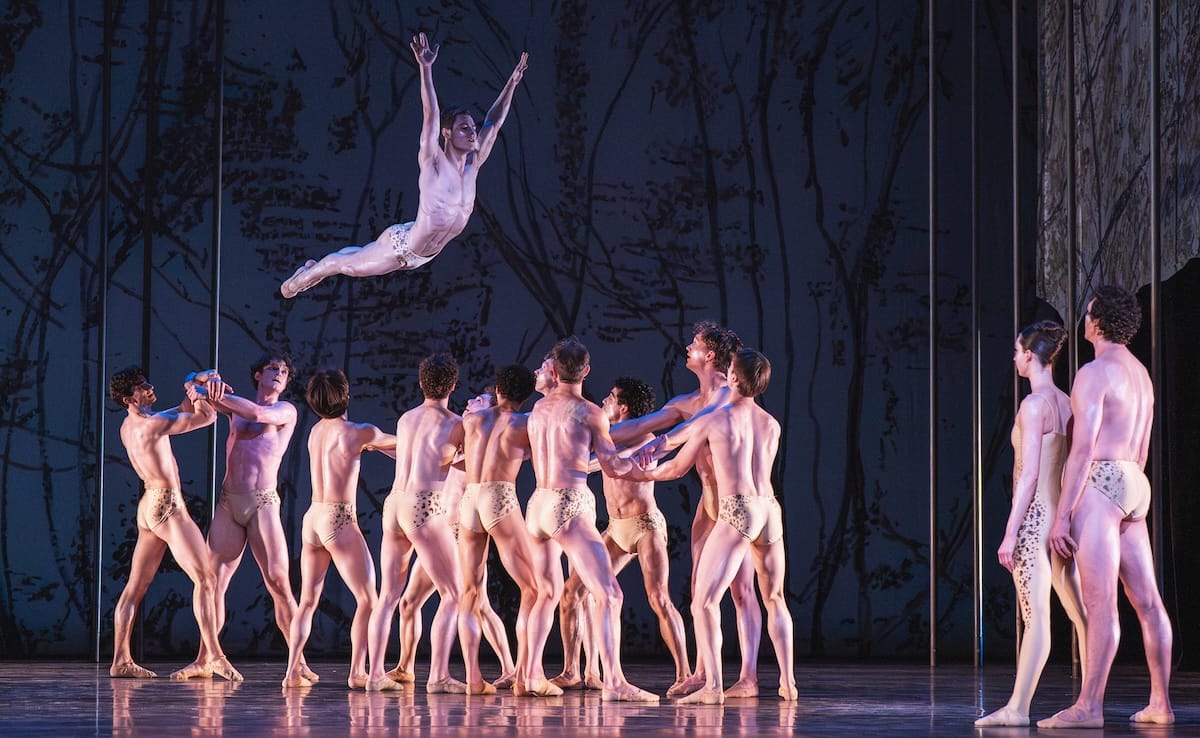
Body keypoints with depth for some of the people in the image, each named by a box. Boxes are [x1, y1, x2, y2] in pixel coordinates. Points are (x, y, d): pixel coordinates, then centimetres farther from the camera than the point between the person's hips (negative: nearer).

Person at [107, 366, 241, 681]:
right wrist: (197, 394, 0)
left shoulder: (129, 425, 11)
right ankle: (214, 655, -15)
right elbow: (207, 417, -15)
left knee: (136, 586, 9)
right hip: (168, 506, -10)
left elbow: (182, 411, 19)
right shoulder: (151, 424, -17)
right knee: (205, 578, -9)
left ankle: (121, 660, 10)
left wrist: (194, 390, 3)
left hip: (149, 505, 10)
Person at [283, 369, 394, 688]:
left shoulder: (315, 431, 9)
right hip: (340, 520, -7)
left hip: (313, 518, 7)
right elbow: (395, 441, 8)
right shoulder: (357, 432, -8)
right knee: (367, 600, -1)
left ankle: (293, 671, 9)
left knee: (308, 600, 13)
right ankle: (357, 672, -10)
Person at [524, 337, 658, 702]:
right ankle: (614, 682, -20)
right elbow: (613, 467, -2)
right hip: (570, 508, -7)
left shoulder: (539, 408, 10)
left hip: (538, 506, 7)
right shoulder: (589, 412, -7)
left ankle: (534, 675, 21)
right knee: (609, 595, -9)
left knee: (548, 592, 22)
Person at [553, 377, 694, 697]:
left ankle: (684, 674, -14)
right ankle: (573, 673, 4)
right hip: (616, 529, 7)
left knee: (659, 598, -18)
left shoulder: (643, 438, -9)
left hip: (646, 525, -7)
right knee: (573, 590, 0)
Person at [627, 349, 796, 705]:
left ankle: (713, 686, -17)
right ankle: (788, 682, 18)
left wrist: (644, 474, 30)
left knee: (704, 602, -5)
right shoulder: (771, 425, 14)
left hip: (736, 511, -6)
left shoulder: (711, 421, 0)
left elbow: (676, 468, 10)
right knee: (775, 599, 20)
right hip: (769, 508, 6)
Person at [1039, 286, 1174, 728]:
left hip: (1100, 481, -9)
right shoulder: (1141, 374, 19)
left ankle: (1089, 706, -14)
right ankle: (1160, 703, 11)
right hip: (1134, 485, 9)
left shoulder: (1094, 373, -10)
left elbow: (1083, 450, -16)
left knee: (1100, 602, -12)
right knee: (1146, 599, 8)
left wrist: (1062, 514, -15)